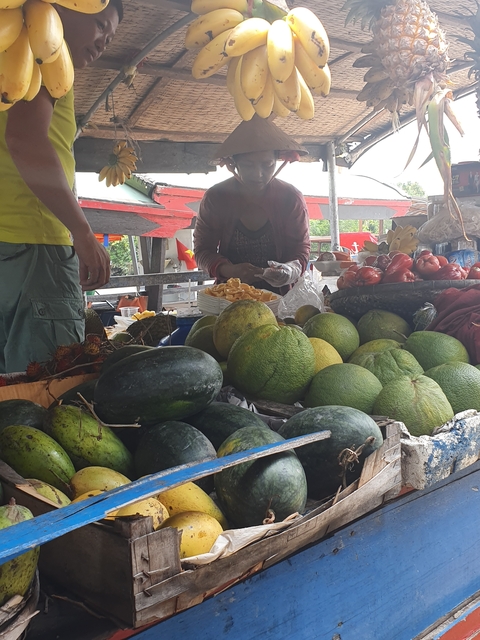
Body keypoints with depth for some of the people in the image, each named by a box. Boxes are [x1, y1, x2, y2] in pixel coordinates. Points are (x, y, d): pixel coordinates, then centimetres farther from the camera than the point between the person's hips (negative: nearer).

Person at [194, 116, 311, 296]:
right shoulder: (215, 197, -4)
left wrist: (290, 270, -22)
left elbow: (301, 249, 2)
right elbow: (202, 250, 0)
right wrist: (229, 270, -21)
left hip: (279, 295, 3)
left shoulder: (291, 198, -3)